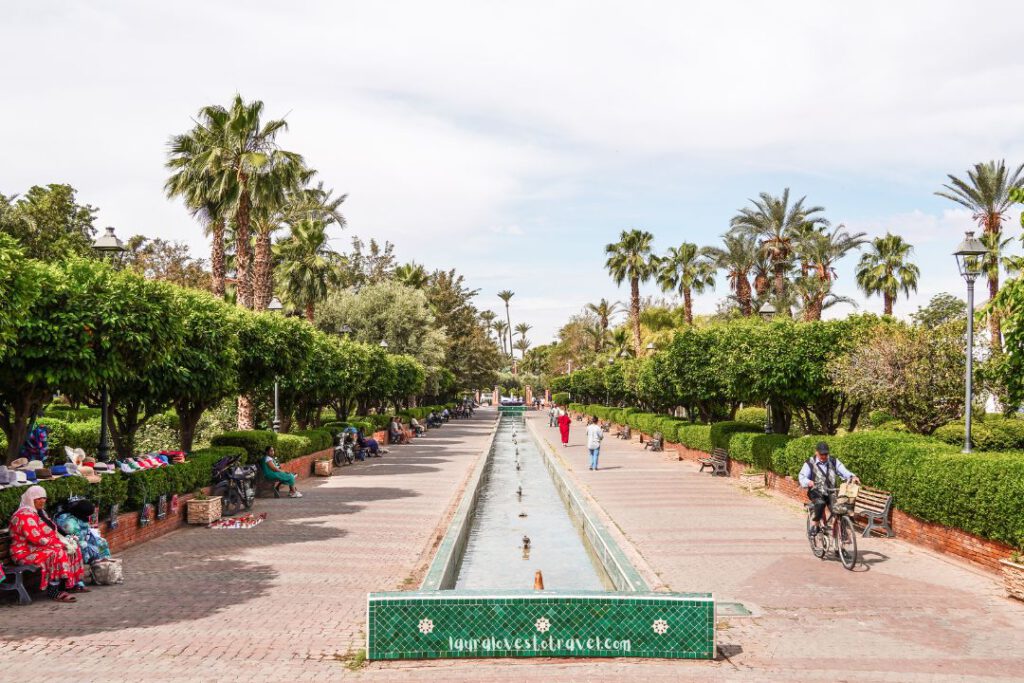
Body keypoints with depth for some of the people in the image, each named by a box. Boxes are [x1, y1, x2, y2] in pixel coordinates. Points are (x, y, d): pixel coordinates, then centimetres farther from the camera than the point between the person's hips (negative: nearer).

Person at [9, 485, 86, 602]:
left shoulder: (39, 512, 14)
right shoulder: (25, 515, -19)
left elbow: (51, 532, 17)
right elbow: (37, 539, -26)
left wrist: (64, 541, -2)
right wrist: (61, 543, -20)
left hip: (42, 548, 10)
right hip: (26, 553, -10)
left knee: (73, 549, 3)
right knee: (58, 554, -32)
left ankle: (73, 584, 3)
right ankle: (54, 592, -29)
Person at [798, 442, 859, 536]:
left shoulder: (834, 461, 7)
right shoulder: (810, 463, -3)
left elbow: (843, 471, -3)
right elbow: (802, 477, -12)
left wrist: (852, 476, -24)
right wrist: (808, 482, -35)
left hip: (831, 493, 3)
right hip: (816, 493, -3)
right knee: (820, 504, -33)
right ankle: (815, 526, -15)